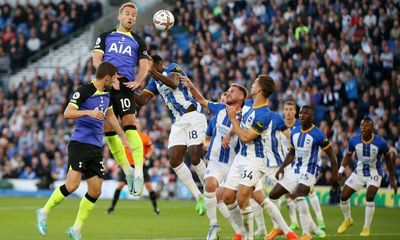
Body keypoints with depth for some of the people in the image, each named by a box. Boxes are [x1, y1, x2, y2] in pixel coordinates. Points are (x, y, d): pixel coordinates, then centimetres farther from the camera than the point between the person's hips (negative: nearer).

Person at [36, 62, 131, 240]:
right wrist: (89, 112, -29)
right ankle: (44, 212, 2)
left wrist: (122, 136, 34)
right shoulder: (84, 91, -11)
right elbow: (67, 113, -17)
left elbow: (110, 116, 30)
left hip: (97, 147, 8)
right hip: (80, 143, -8)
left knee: (95, 191, 0)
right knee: (72, 184, -19)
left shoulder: (107, 93, 14)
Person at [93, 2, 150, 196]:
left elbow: (144, 67, 10)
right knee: (108, 130, -2)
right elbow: (96, 60, 6)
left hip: (125, 85, -2)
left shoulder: (138, 42, 18)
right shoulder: (105, 37, 18)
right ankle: (128, 172, 9)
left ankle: (138, 172, -23)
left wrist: (137, 82, -10)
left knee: (130, 126, -19)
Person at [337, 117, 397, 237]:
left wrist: (392, 178, 1)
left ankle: (366, 228, -7)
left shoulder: (380, 143, -20)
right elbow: (348, 155, 4)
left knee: (369, 197, -24)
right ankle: (347, 220, 26)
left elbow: (388, 158, -3)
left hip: (374, 174, -3)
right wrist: (340, 171, -8)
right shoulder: (354, 140, -14)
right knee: (343, 196, -3)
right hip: (359, 172, 3)